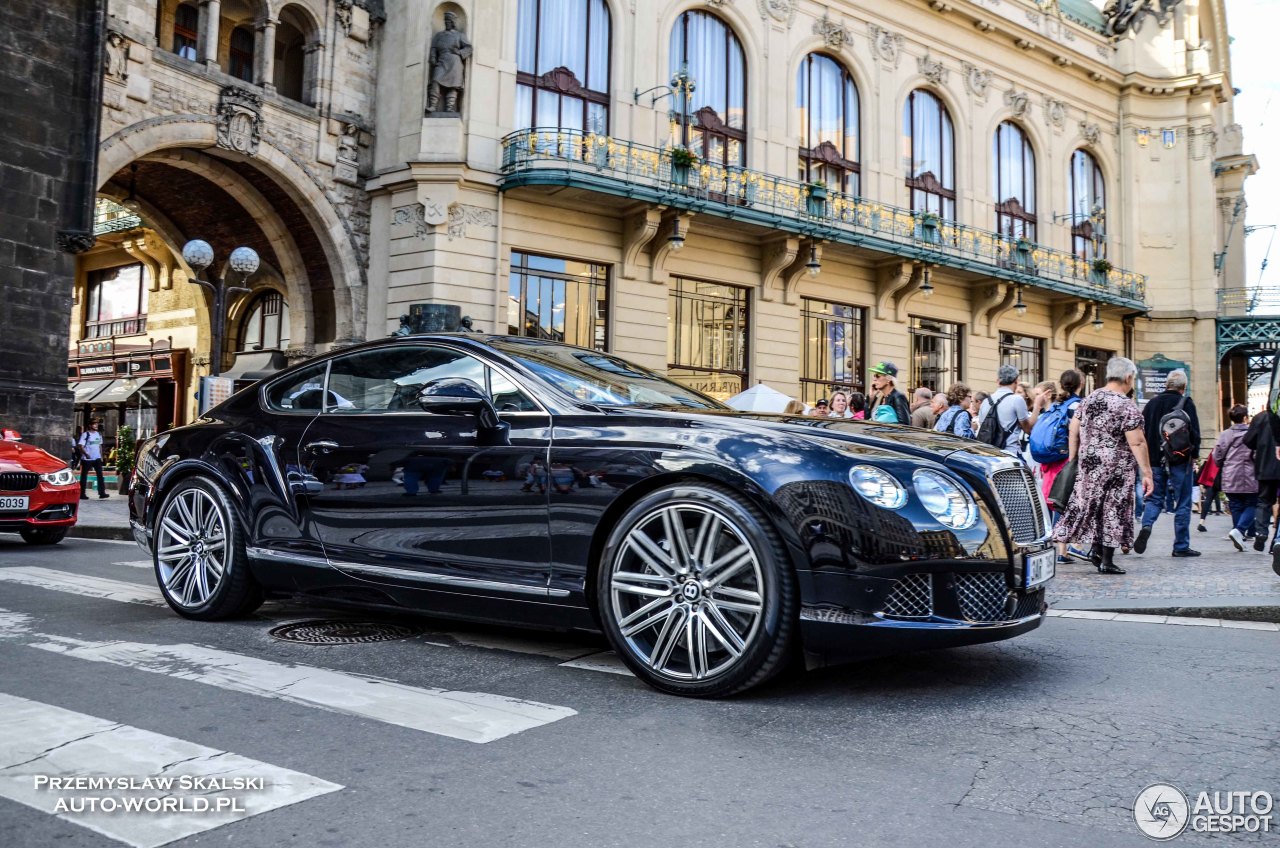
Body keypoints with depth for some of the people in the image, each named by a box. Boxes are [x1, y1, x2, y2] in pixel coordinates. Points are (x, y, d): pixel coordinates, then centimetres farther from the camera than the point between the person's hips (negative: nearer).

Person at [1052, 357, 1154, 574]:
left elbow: (1073, 431, 8)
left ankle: (1096, 548, 16)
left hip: (1087, 465, 5)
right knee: (1113, 508, 2)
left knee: (1092, 504, 17)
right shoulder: (1127, 407, -12)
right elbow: (1137, 443, -15)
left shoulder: (1088, 400, 7)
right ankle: (1106, 560, 5)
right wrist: (1146, 473, -11)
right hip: (1116, 469, -5)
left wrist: (1073, 459, 15)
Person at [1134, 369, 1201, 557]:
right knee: (1183, 503, 4)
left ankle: (1146, 527, -17)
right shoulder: (1186, 403, -6)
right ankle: (1181, 546, 8)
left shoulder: (1152, 403, 8)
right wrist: (1194, 456, 0)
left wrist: (1147, 457, 16)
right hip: (1180, 461, -4)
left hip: (1156, 460, 4)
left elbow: (1142, 431, 10)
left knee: (1154, 498, 12)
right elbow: (1194, 432, -11)